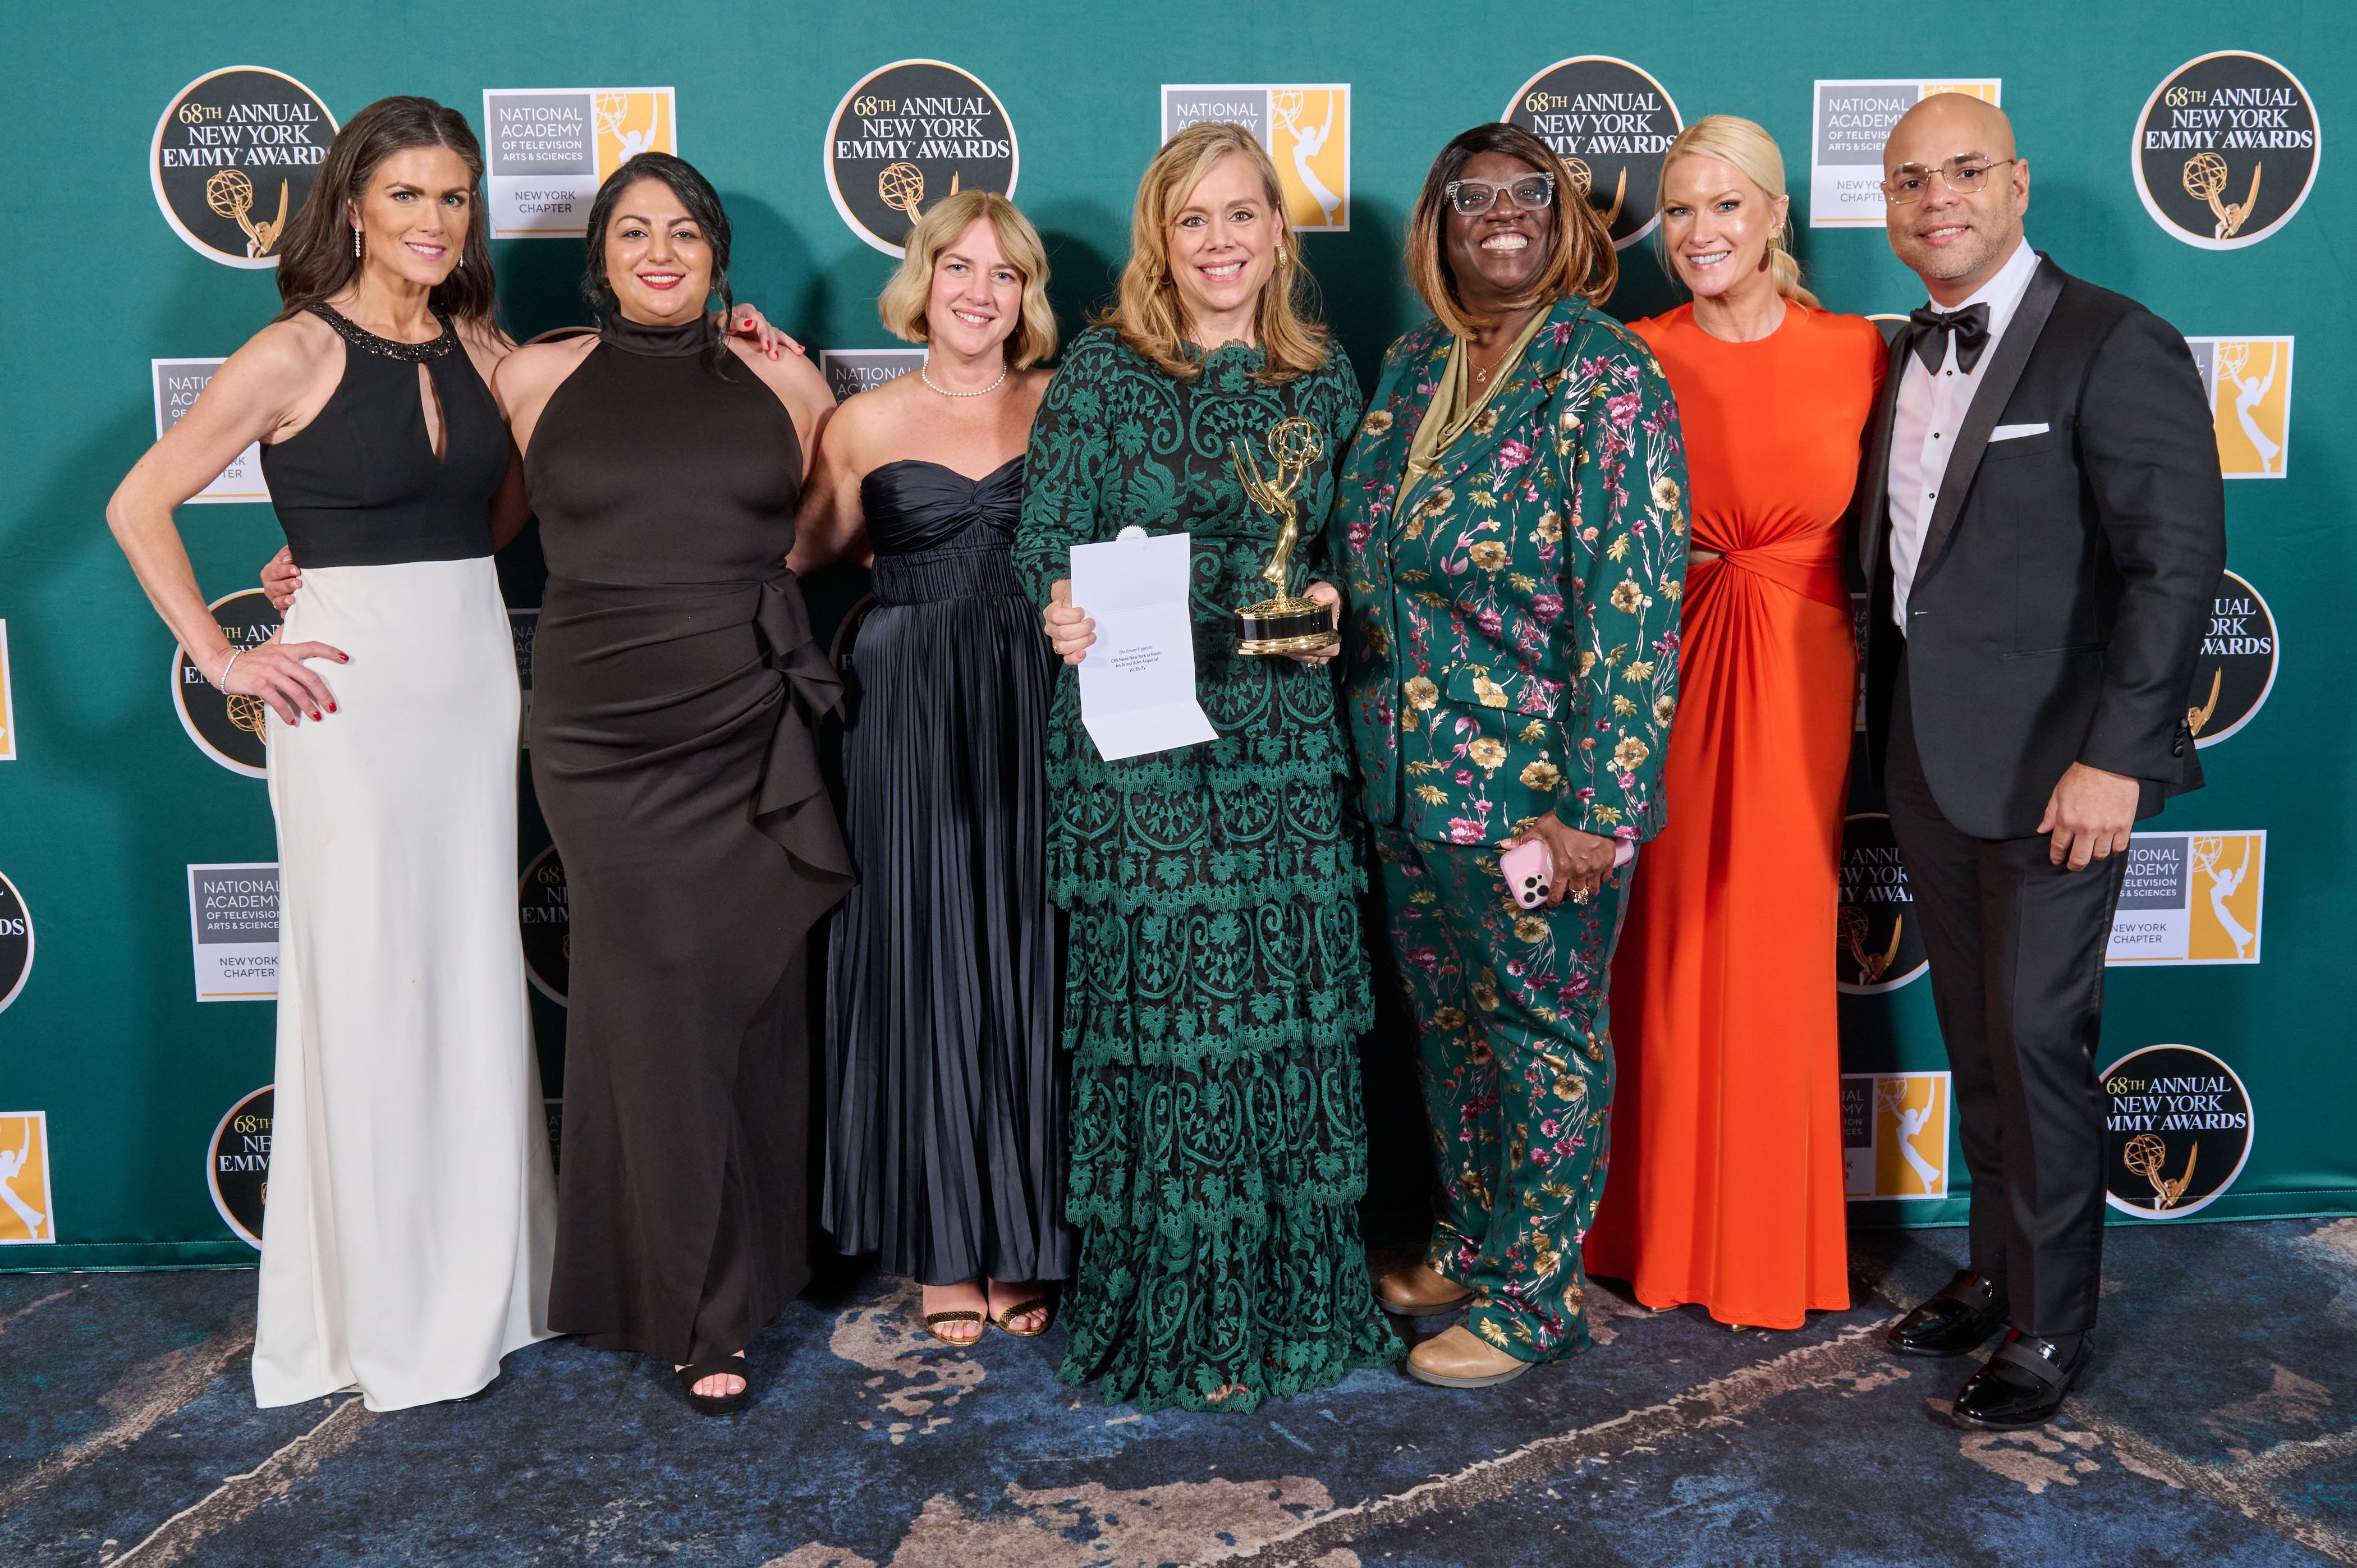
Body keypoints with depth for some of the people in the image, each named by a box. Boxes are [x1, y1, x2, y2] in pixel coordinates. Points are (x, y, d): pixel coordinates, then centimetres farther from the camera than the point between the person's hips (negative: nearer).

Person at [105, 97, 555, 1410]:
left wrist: (432, 566, 8)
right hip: (354, 682, -5)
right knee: (366, 986, 1)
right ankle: (382, 1313, 15)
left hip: (478, 671, 5)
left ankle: (483, 1279, 26)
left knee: (476, 973, 11)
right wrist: (223, 659, -7)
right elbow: (140, 508, -5)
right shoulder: (298, 354, -8)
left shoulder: (481, 347, 8)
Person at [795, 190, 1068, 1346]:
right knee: (922, 958, 3)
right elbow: (796, 551, 9)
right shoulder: (865, 423, 5)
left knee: (1024, 957, 4)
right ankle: (946, 1246, 15)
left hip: (1031, 706, 1)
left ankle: (1022, 1240, 17)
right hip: (906, 715, -1)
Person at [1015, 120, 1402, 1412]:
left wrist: (1328, 609, -2)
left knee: (1287, 1012, 8)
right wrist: (1061, 613, -23)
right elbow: (1042, 540, -3)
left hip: (1282, 747, 4)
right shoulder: (1102, 371, -1)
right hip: (1137, 747, -3)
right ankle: (1168, 1319, 17)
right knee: (1158, 1011, 1)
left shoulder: (1323, 381, 10)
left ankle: (1288, 1302, 24)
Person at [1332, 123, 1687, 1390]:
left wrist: (1600, 806, -21)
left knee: (1541, 1032, 7)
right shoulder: (1410, 369, 9)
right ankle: (1473, 1242, 37)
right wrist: (1374, 744, 14)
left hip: (1536, 786, -6)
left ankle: (1537, 1293, 23)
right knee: (1446, 1023, 18)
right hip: (1409, 776, 7)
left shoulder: (1606, 379, -11)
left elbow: (1632, 602, -17)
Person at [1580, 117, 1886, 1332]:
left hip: (1799, 673, 0)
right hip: (1663, 669, 0)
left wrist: (1865, 665, 0)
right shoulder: (1637, 359, 0)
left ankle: (1772, 1248, 23)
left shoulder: (1854, 353, 0)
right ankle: (1664, 1231, 24)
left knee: (1779, 951, 6)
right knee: (1666, 946, 7)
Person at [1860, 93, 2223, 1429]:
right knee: (1976, 1037, 16)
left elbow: (2177, 561, -16)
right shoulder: (1906, 356, 12)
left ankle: (2050, 1329, 16)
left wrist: (2113, 757, -20)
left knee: (2039, 1041, 0)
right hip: (1932, 761, 7)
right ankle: (1998, 1270, 32)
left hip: (2052, 768, -7)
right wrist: (1891, 734, 9)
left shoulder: (2116, 347, -11)